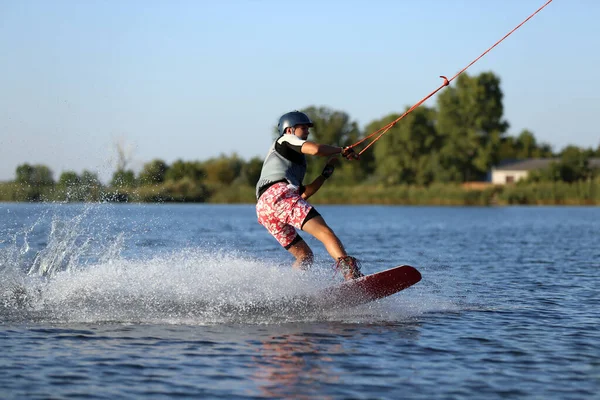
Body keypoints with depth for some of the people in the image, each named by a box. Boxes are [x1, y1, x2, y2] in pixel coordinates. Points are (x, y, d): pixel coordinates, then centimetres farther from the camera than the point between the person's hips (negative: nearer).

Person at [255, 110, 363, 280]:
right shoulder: (285, 140, 17)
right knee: (324, 231, -24)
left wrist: (326, 172, 27)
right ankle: (349, 270, -47)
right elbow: (315, 149, -3)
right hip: (279, 193, -9)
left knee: (305, 256, 12)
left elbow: (302, 194, 31)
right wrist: (341, 150, 12)